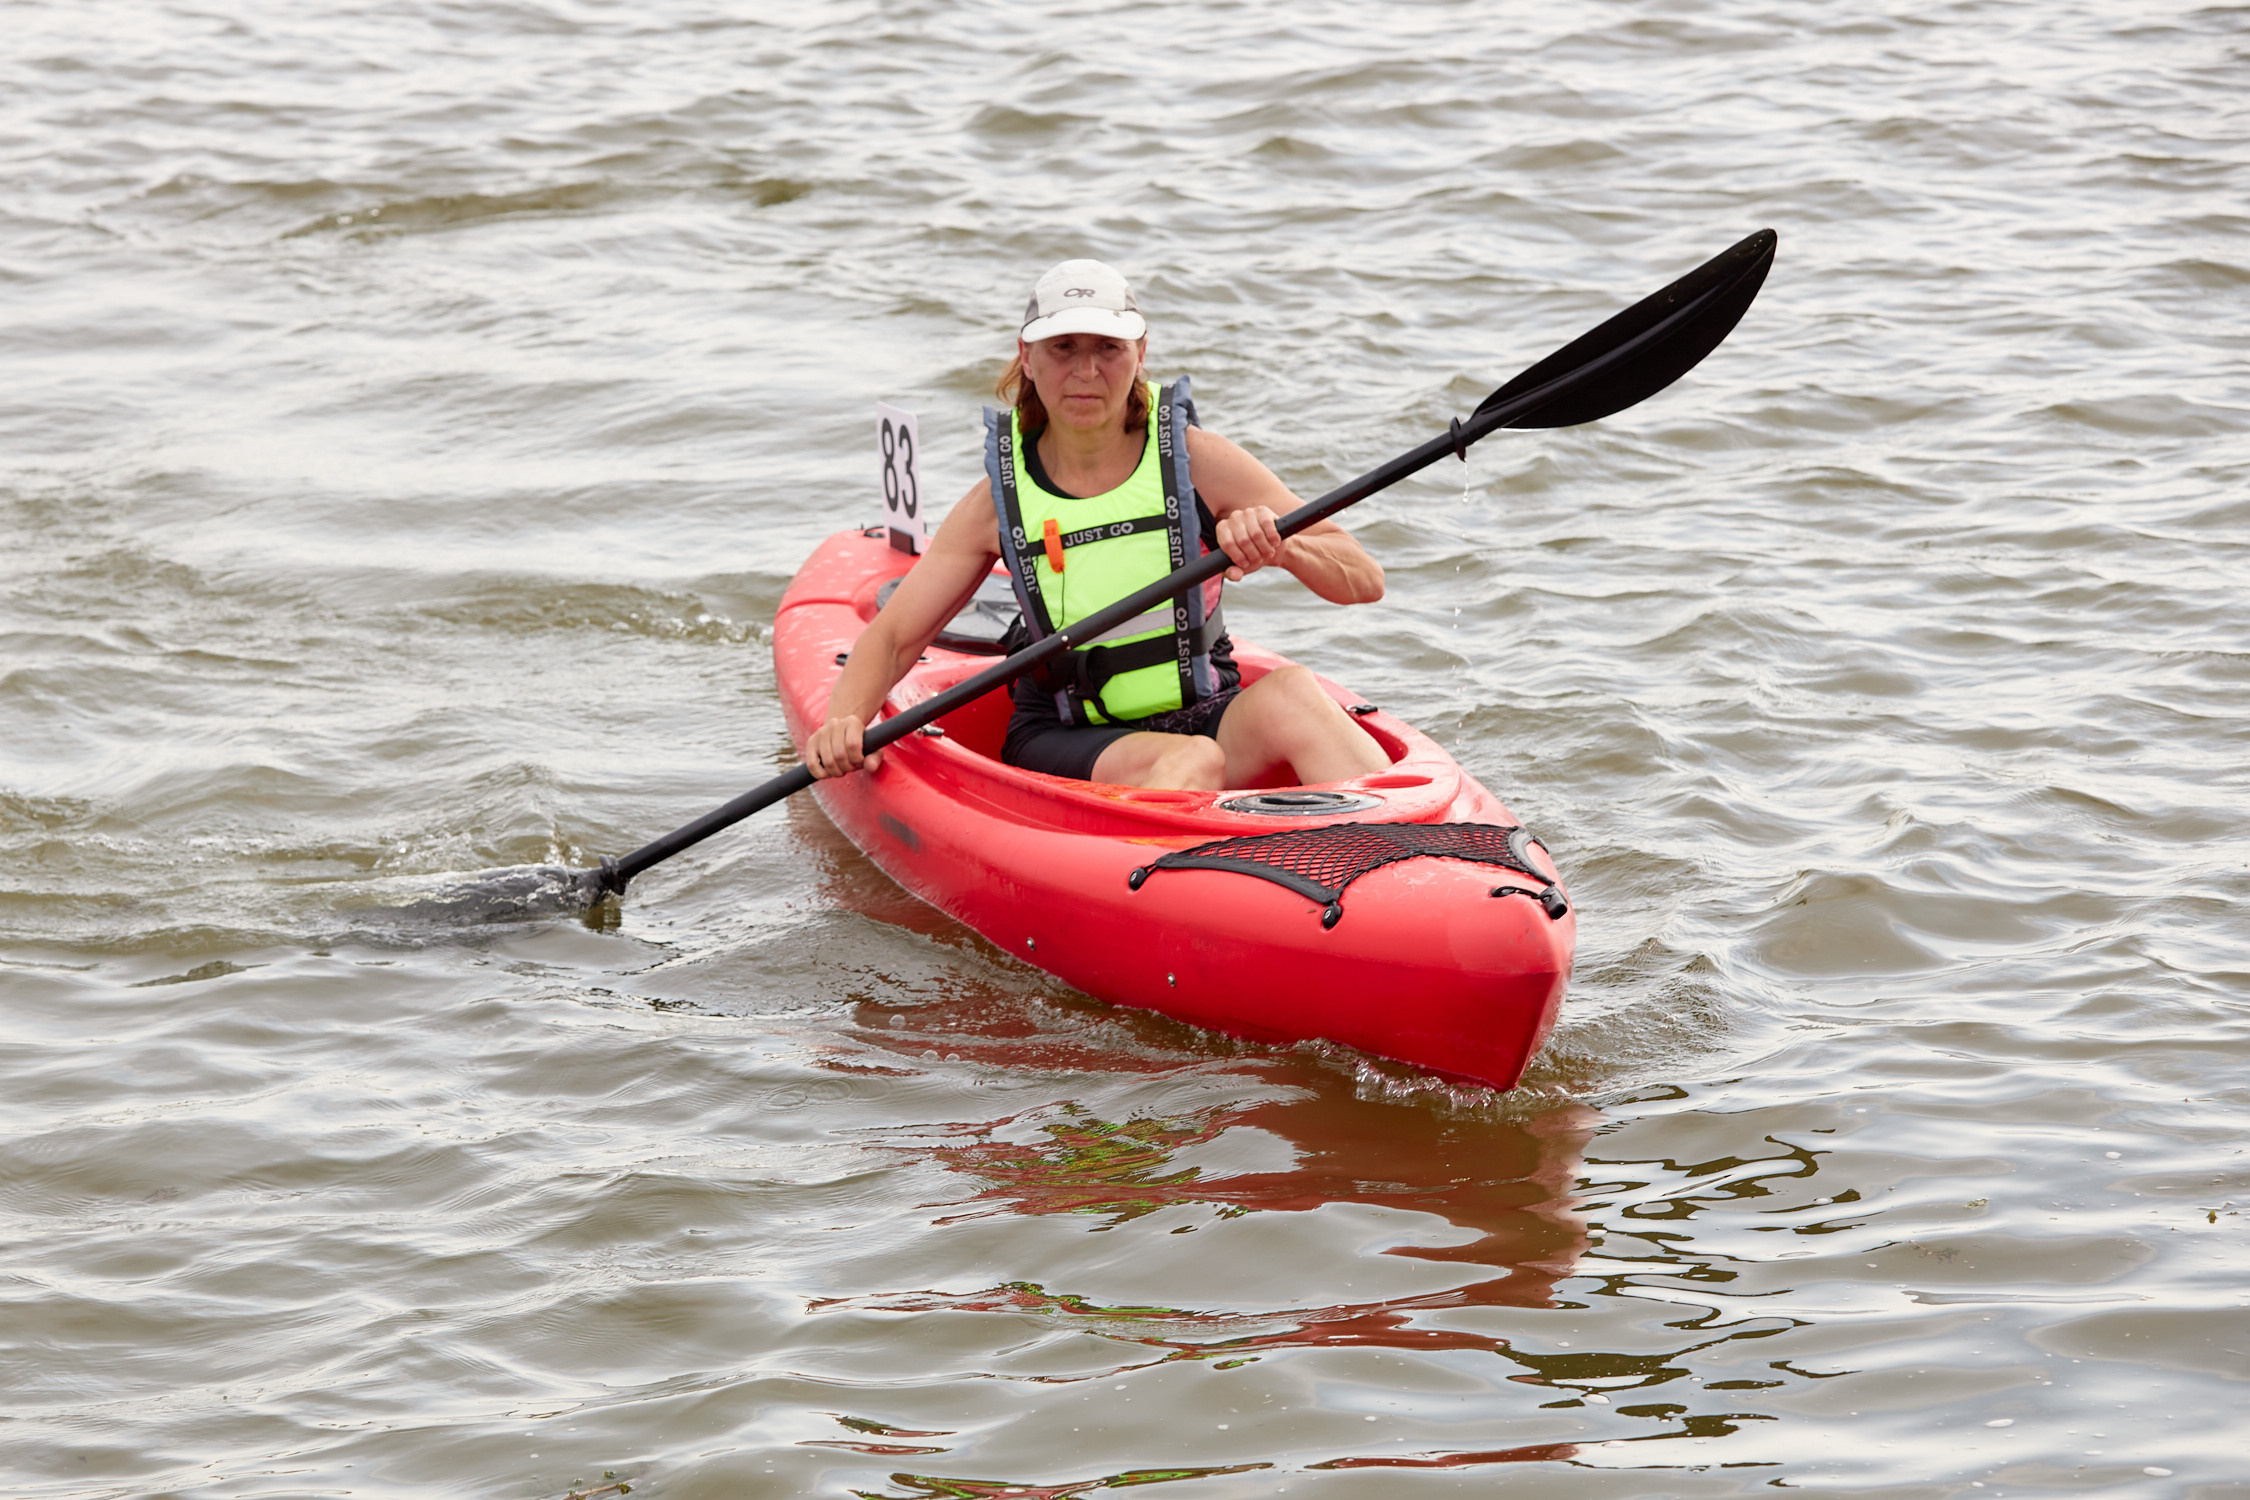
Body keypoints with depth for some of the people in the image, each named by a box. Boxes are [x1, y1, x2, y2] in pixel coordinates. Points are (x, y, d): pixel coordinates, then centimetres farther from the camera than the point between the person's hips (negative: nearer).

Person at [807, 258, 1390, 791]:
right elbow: (891, 638, 1)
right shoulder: (1001, 499, -3)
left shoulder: (1195, 460, -4)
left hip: (1208, 718, 0)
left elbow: (1365, 581, -5)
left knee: (1288, 693, -32)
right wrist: (845, 721, -20)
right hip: (1062, 745, 0)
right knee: (1192, 762, -33)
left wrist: (1282, 547, -26)